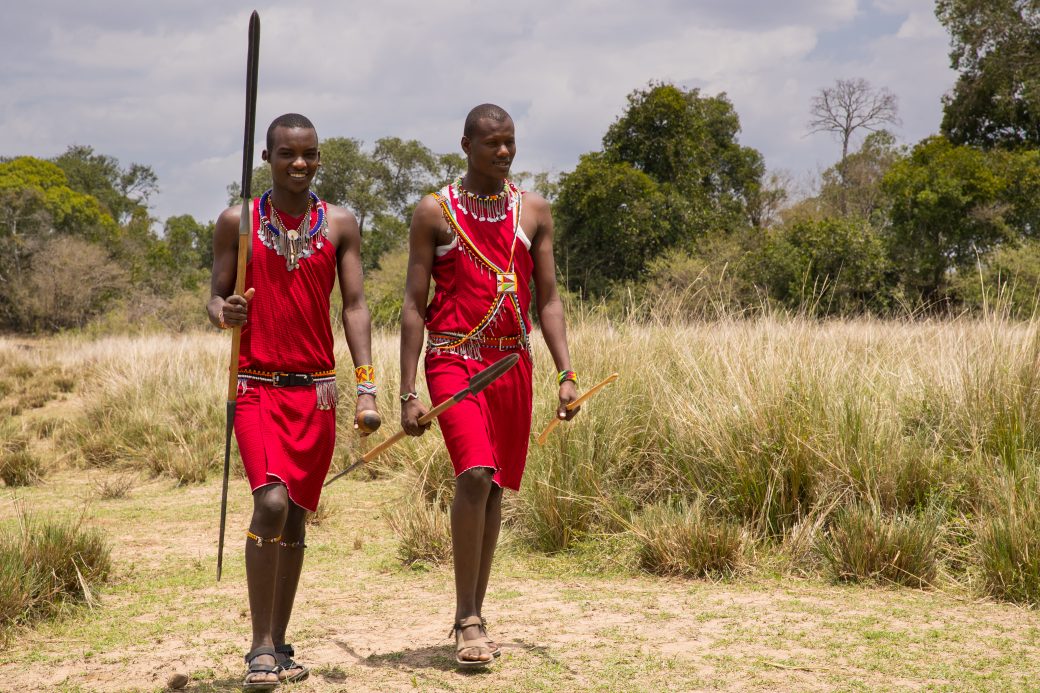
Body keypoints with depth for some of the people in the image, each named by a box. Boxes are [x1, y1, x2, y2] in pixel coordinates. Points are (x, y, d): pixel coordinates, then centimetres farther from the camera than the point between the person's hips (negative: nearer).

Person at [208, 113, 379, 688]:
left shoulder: (340, 225, 6)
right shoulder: (238, 222, 2)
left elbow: (354, 307, 3)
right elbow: (216, 298, 6)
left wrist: (366, 387, -6)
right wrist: (224, 312, -19)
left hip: (317, 388, 3)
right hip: (258, 386, -3)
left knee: (295, 517, 10)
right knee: (271, 502, -19)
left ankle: (279, 645, 21)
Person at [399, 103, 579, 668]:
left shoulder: (533, 212, 9)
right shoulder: (434, 212, -1)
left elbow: (547, 300, 10)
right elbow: (414, 306, -2)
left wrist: (566, 374, 0)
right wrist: (407, 392, -8)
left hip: (512, 362, 4)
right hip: (453, 360, -4)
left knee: (493, 487, 8)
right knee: (475, 474, -20)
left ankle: (473, 617, 20)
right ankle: (467, 620, -11)